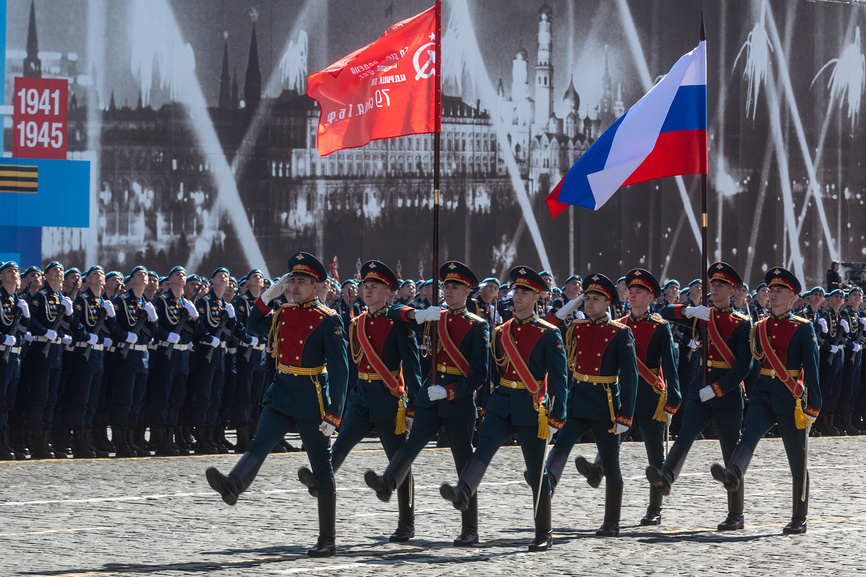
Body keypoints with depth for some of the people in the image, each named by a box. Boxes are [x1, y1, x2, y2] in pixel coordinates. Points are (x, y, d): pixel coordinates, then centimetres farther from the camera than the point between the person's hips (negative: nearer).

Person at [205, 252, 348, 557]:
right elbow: (253, 326, 23)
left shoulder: (328, 321, -9)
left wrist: (333, 415, -18)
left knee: (321, 469, 3)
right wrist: (268, 295, 7)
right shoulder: (283, 314, 9)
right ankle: (232, 486, -47)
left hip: (312, 401, -5)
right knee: (260, 443, -21)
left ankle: (327, 540, 8)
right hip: (281, 394, 5)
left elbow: (339, 370, -12)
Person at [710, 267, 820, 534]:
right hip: (763, 395, 3)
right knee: (749, 435, -25)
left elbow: (811, 368, -7)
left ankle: (799, 519, 10)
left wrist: (812, 406, -13)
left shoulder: (803, 328, -2)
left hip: (791, 397, -3)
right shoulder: (759, 328, 11)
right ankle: (732, 475, -51)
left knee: (797, 460, 3)